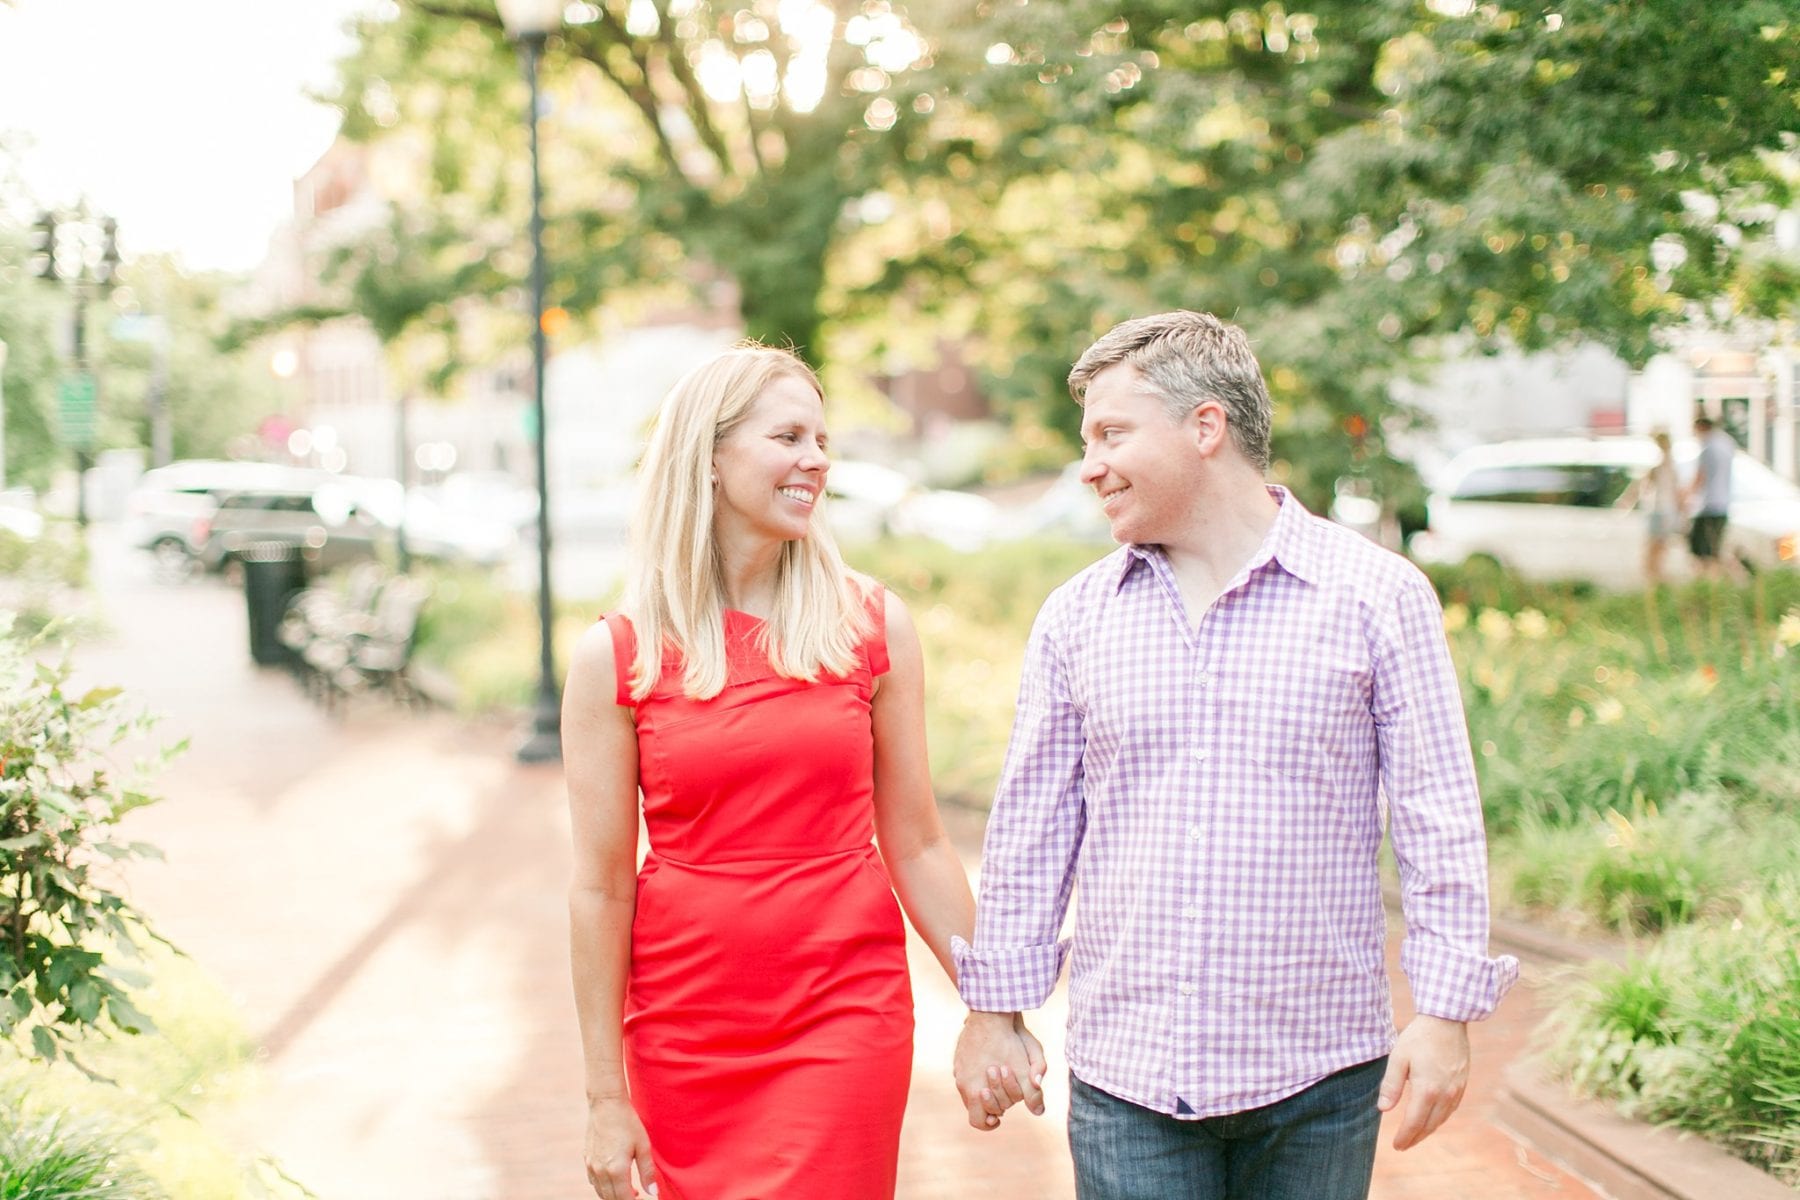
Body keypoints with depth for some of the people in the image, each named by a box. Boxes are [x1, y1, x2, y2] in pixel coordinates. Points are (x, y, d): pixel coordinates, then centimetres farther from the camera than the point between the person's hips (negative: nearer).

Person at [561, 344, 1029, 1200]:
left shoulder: (872, 626, 0)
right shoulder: (616, 657, -3)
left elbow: (916, 848, 5)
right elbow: (601, 889, -1)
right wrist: (606, 1097, -1)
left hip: (847, 1015, 0)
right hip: (685, 1026, 0)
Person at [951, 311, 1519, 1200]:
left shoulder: (1378, 594, -2)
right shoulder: (1076, 617, 6)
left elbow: (1439, 819, -2)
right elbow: (1031, 830, 10)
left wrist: (1446, 1011, -6)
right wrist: (994, 1010, 9)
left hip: (1318, 1072, -2)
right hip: (1123, 1071, 2)